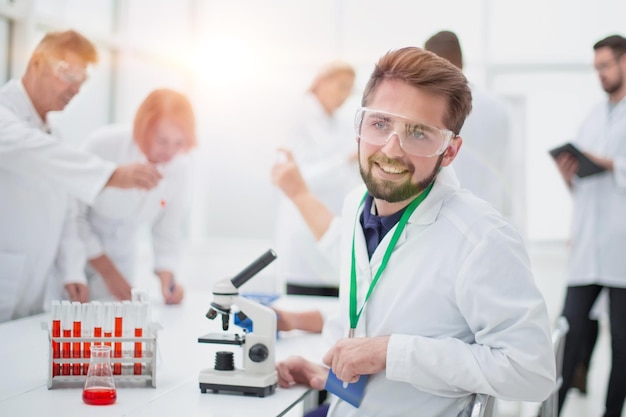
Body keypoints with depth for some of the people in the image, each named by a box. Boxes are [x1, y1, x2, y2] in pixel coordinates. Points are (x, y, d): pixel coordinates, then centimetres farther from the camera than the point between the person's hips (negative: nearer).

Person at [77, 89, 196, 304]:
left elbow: (167, 229, -4)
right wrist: (107, 270, -15)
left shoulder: (180, 167, -15)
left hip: (121, 257, 3)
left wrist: (167, 278, -19)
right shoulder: (103, 145, -25)